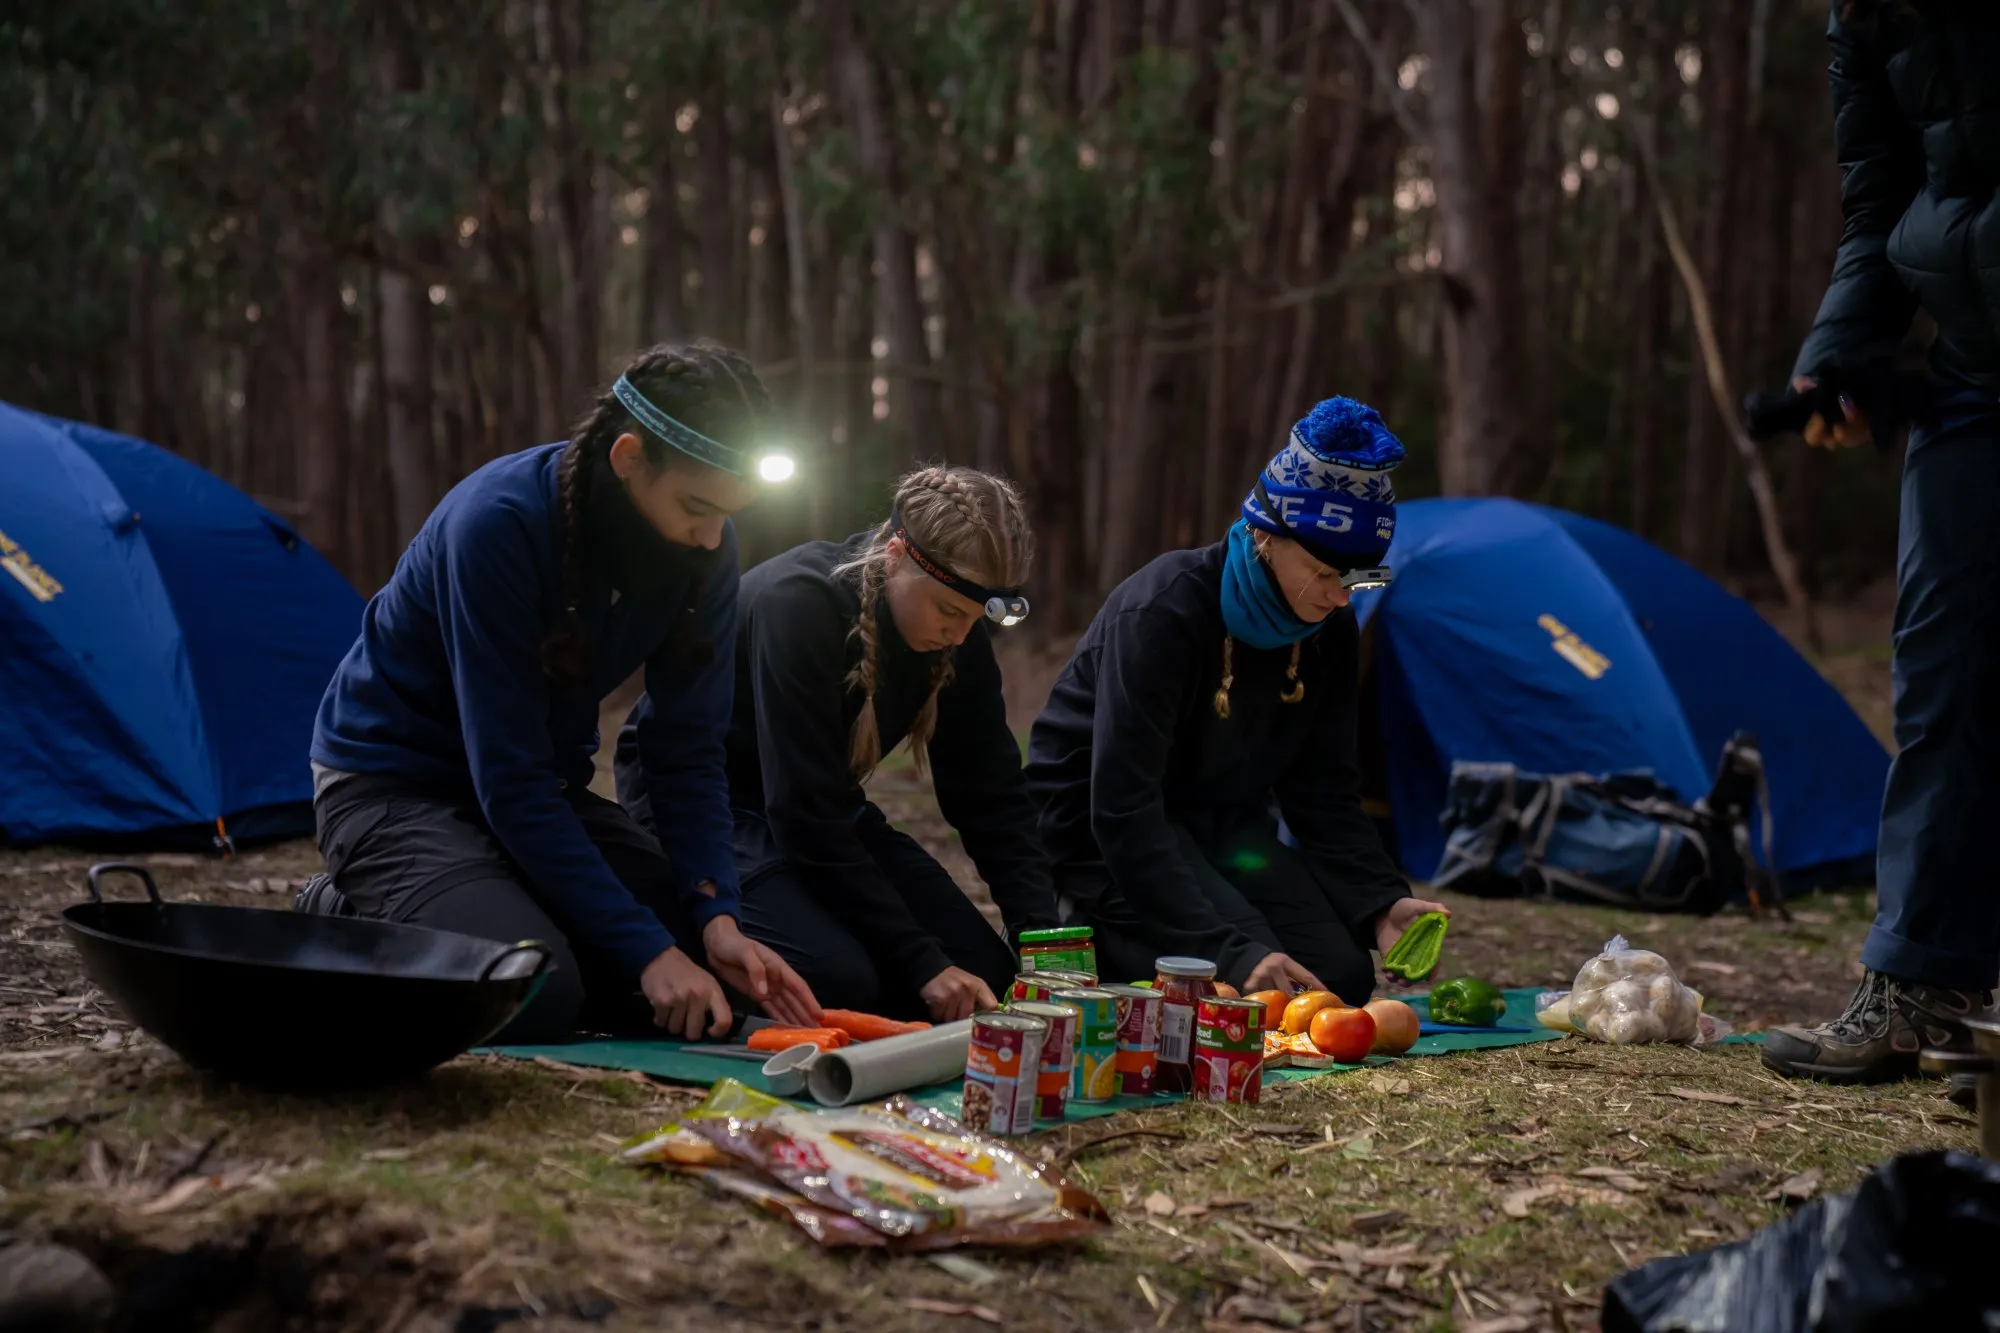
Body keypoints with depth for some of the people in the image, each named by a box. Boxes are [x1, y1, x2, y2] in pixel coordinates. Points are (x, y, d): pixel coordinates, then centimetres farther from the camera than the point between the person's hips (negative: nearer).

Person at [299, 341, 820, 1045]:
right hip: (392, 780, -7)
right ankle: (346, 929, 2)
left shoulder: (703, 545, -12)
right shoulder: (498, 524, -31)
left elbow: (689, 747, -6)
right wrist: (646, 950, -32)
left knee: (704, 956, -9)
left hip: (547, 789, 7)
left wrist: (717, 917, -22)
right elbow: (508, 777, -30)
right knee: (533, 996, -29)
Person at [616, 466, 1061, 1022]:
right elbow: (803, 815, -31)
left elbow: (991, 794, -4)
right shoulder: (796, 603, -30)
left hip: (823, 805, 7)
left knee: (981, 968, -8)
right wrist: (921, 964, -30)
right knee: (839, 976, -30)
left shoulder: (958, 631, -9)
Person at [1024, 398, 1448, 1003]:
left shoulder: (1329, 633, -7)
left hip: (1221, 823, 7)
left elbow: (1325, 794, -1)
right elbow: (1123, 812, -33)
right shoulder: (1162, 613, -29)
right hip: (1100, 830, -7)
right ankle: (1097, 938, 1)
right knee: (1255, 986, -25)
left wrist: (1382, 903, -20)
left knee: (1342, 976, -9)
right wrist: (1231, 950, -41)